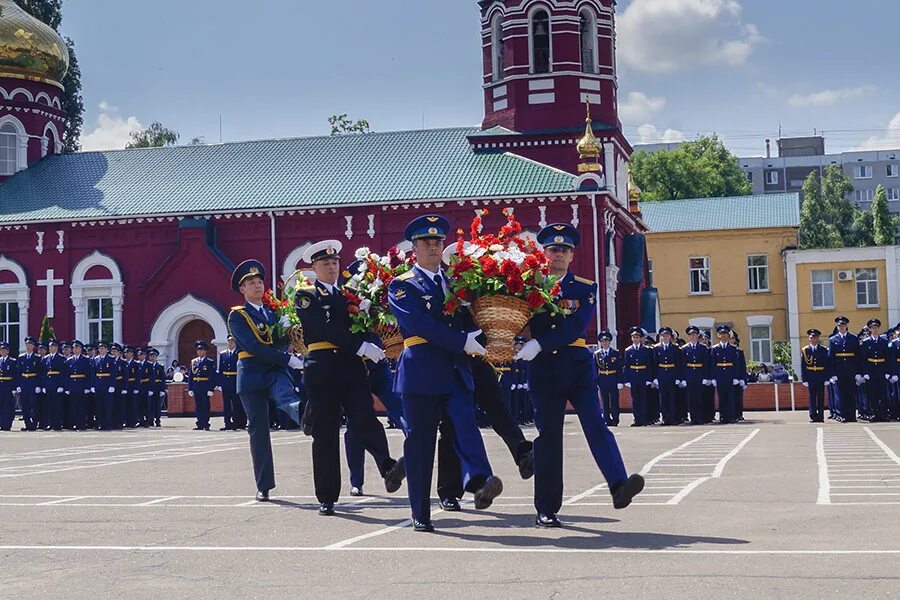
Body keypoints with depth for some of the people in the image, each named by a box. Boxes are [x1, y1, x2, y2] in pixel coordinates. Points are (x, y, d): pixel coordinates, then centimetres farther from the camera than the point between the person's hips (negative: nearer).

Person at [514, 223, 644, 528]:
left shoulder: (585, 289, 4)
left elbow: (575, 327, -11)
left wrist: (539, 343, -22)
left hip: (578, 366, 0)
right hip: (543, 369, 0)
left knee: (597, 425, -15)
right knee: (547, 436, 3)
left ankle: (619, 487, -28)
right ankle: (546, 511, 8)